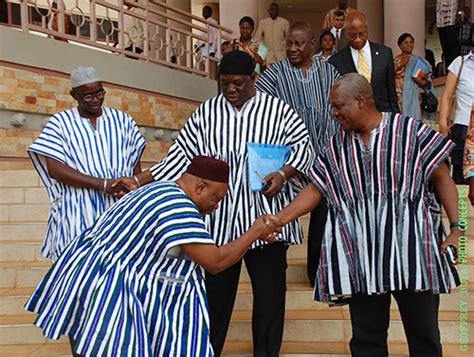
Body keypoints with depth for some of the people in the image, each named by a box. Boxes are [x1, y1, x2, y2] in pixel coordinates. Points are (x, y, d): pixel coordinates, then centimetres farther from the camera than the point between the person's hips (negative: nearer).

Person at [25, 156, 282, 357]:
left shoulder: (162, 191, 12)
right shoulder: (179, 206, -20)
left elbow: (204, 249, 18)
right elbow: (215, 262, -18)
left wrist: (255, 234, 16)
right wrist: (253, 234, -5)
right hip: (100, 293, -10)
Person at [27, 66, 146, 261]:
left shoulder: (122, 120, 14)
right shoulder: (61, 123, 6)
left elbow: (135, 164, 16)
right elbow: (54, 168, -5)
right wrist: (102, 184, -14)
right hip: (78, 215, -1)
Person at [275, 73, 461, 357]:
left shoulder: (410, 131, -4)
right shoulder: (337, 146, 9)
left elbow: (442, 179, -1)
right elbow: (315, 190, 6)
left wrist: (456, 228, -10)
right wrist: (278, 219, -5)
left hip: (412, 251, -3)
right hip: (362, 258, 3)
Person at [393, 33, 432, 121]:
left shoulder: (419, 61, 9)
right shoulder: (394, 60, 7)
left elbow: (427, 81, 11)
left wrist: (421, 82, -9)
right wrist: (398, 65, -10)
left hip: (414, 98, 1)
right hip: (398, 98, -1)